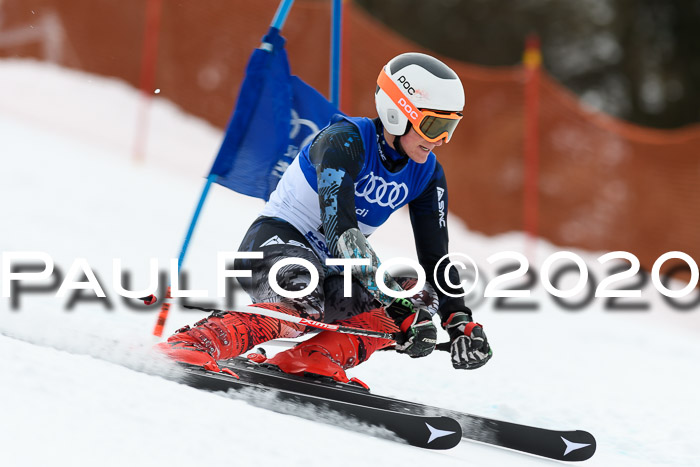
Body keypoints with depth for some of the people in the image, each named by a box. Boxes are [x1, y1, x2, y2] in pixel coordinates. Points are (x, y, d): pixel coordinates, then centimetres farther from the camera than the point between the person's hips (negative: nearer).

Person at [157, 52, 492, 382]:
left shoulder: (427, 175, 1)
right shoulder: (345, 140, -21)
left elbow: (435, 257, 3)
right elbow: (341, 230, -34)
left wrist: (461, 322, -14)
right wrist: (397, 305, -42)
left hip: (328, 270, 8)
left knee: (424, 296, -13)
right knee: (303, 307, -39)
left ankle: (314, 358, -20)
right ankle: (191, 345, -32)